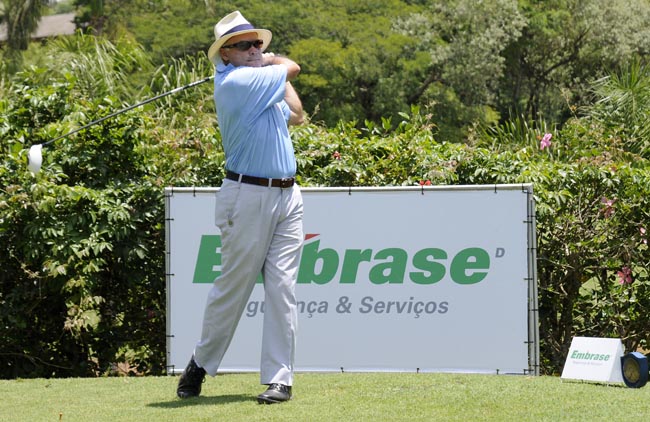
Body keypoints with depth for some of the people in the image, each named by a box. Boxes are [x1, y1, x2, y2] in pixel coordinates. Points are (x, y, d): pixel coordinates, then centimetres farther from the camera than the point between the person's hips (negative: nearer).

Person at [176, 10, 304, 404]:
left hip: (287, 195, 7)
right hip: (249, 196, -7)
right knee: (233, 286, 0)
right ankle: (200, 364, 18)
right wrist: (273, 62, 20)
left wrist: (270, 63, 28)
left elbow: (296, 116, 28)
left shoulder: (263, 82, 16)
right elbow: (292, 67, -2)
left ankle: (280, 378, 0)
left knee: (282, 289, 0)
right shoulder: (235, 82, -12)